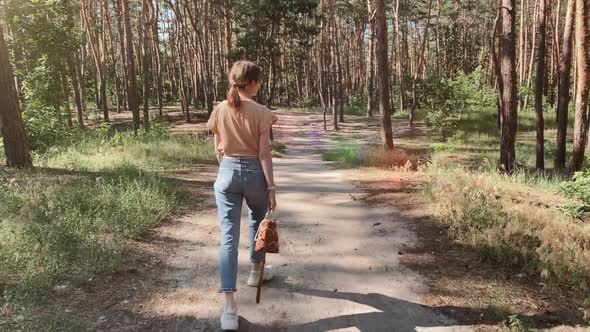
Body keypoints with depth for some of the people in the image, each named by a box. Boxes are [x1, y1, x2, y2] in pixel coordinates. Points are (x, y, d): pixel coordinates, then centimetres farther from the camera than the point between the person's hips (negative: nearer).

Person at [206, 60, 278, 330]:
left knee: (229, 236, -1)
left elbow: (218, 150, 8)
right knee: (258, 220, 27)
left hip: (227, 172, 2)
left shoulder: (219, 110, 2)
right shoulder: (261, 113, -9)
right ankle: (256, 270, 45)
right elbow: (264, 154, -11)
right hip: (254, 173, -2)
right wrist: (271, 188, -6)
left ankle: (229, 305, -5)